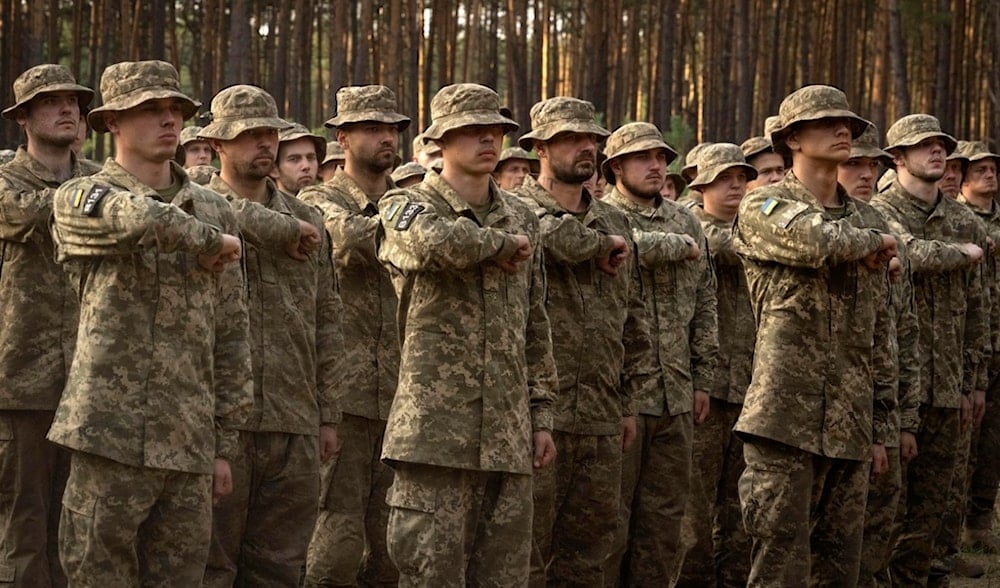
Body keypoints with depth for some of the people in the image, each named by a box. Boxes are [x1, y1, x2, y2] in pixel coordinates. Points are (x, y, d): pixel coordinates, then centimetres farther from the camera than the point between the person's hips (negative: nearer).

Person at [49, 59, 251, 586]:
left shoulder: (215, 212, 14)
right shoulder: (78, 200, 1)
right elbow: (141, 218, -24)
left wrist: (225, 443, 13)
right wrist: (211, 241, -7)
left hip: (189, 445, 4)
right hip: (111, 438, -4)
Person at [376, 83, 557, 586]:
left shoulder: (521, 219, 16)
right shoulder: (407, 206, -1)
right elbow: (435, 241, -27)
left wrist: (541, 414, 15)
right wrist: (501, 243, -10)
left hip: (509, 435, 6)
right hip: (437, 431, -5)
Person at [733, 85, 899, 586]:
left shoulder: (866, 220, 18)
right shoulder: (763, 207, 0)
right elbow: (818, 241, -24)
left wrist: (878, 426, 18)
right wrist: (875, 241, -4)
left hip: (850, 426, 6)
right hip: (786, 418, -6)